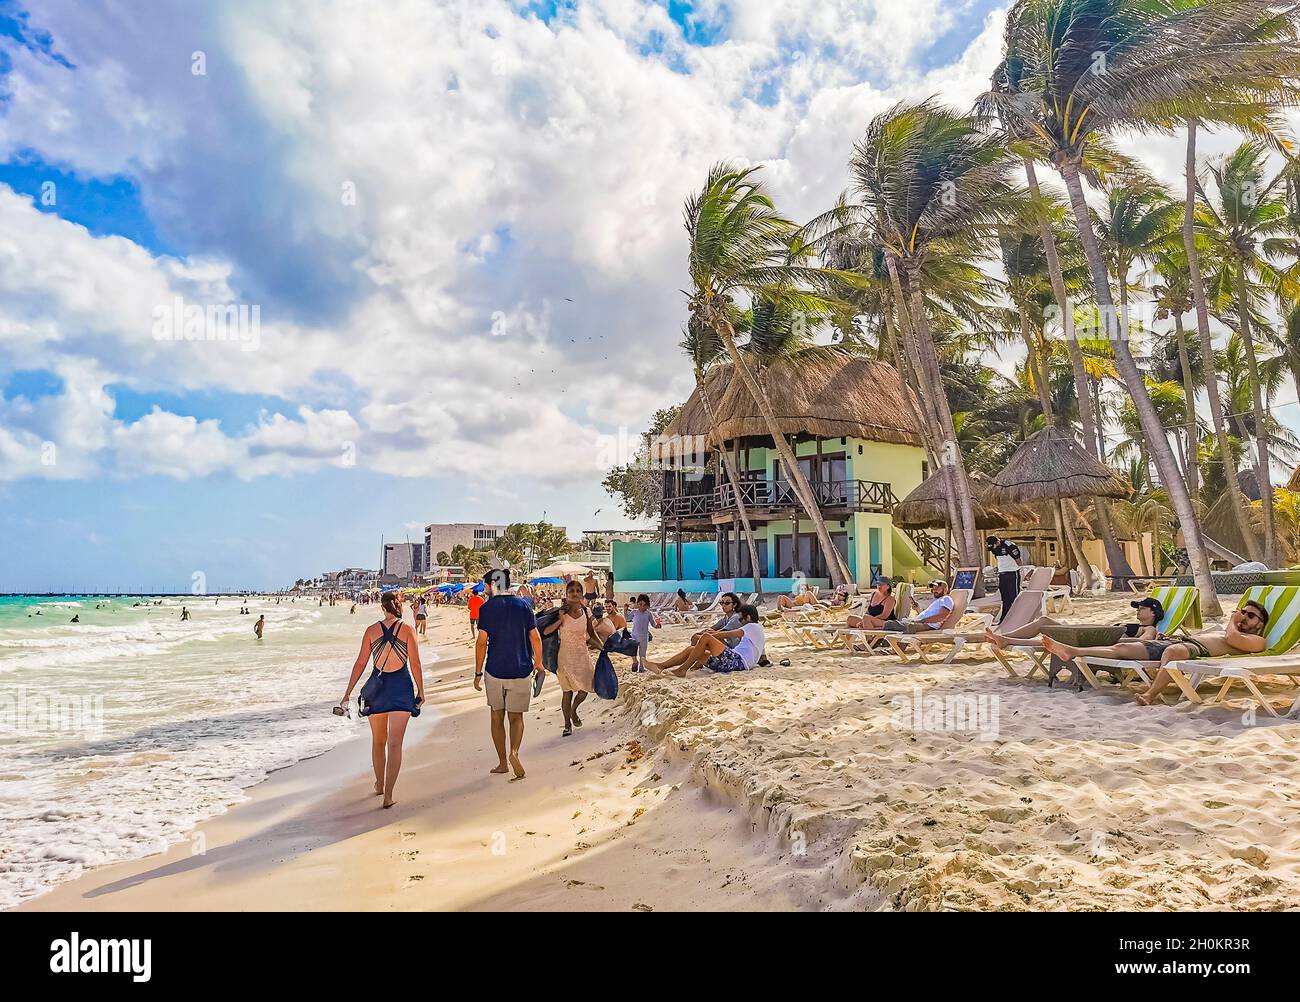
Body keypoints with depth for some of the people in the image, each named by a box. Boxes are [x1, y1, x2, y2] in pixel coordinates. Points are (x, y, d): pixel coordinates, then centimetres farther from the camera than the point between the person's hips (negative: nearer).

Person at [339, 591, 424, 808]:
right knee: (395, 744, 1)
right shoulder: (407, 631, -6)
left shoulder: (371, 630, -1)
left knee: (378, 741, 21)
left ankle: (380, 785, 37)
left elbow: (360, 663, 0)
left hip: (377, 686, 2)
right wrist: (421, 691, 4)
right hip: (401, 687, -2)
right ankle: (388, 795, -5)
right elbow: (415, 665, -7)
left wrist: (348, 692, 6)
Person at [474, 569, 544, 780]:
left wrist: (478, 672, 1)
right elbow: (535, 638, 2)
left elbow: (482, 642, -8)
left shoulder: (487, 608, -6)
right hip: (521, 670, 1)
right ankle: (514, 752, -15)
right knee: (516, 716, 11)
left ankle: (502, 763, 20)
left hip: (495, 670, -1)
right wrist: (538, 663, 16)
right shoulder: (523, 605, 0)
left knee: (497, 717, 15)